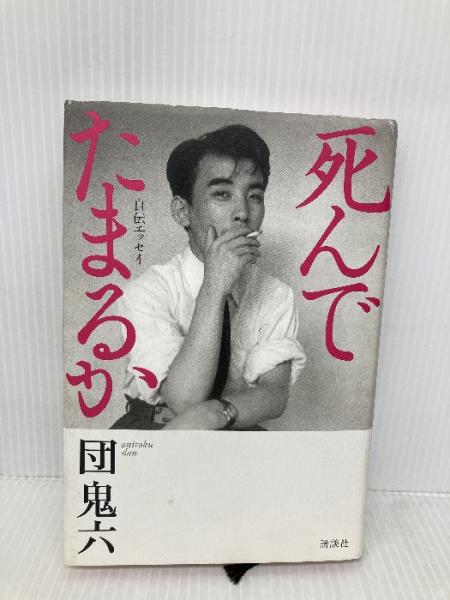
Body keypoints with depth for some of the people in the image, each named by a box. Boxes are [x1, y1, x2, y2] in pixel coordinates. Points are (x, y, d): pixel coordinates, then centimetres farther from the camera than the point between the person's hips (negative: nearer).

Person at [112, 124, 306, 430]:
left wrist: (213, 413, -33)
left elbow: (275, 394, -14)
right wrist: (214, 288, -31)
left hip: (231, 429, 4)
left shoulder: (276, 295, -5)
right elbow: (185, 400, -25)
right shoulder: (150, 290, -16)